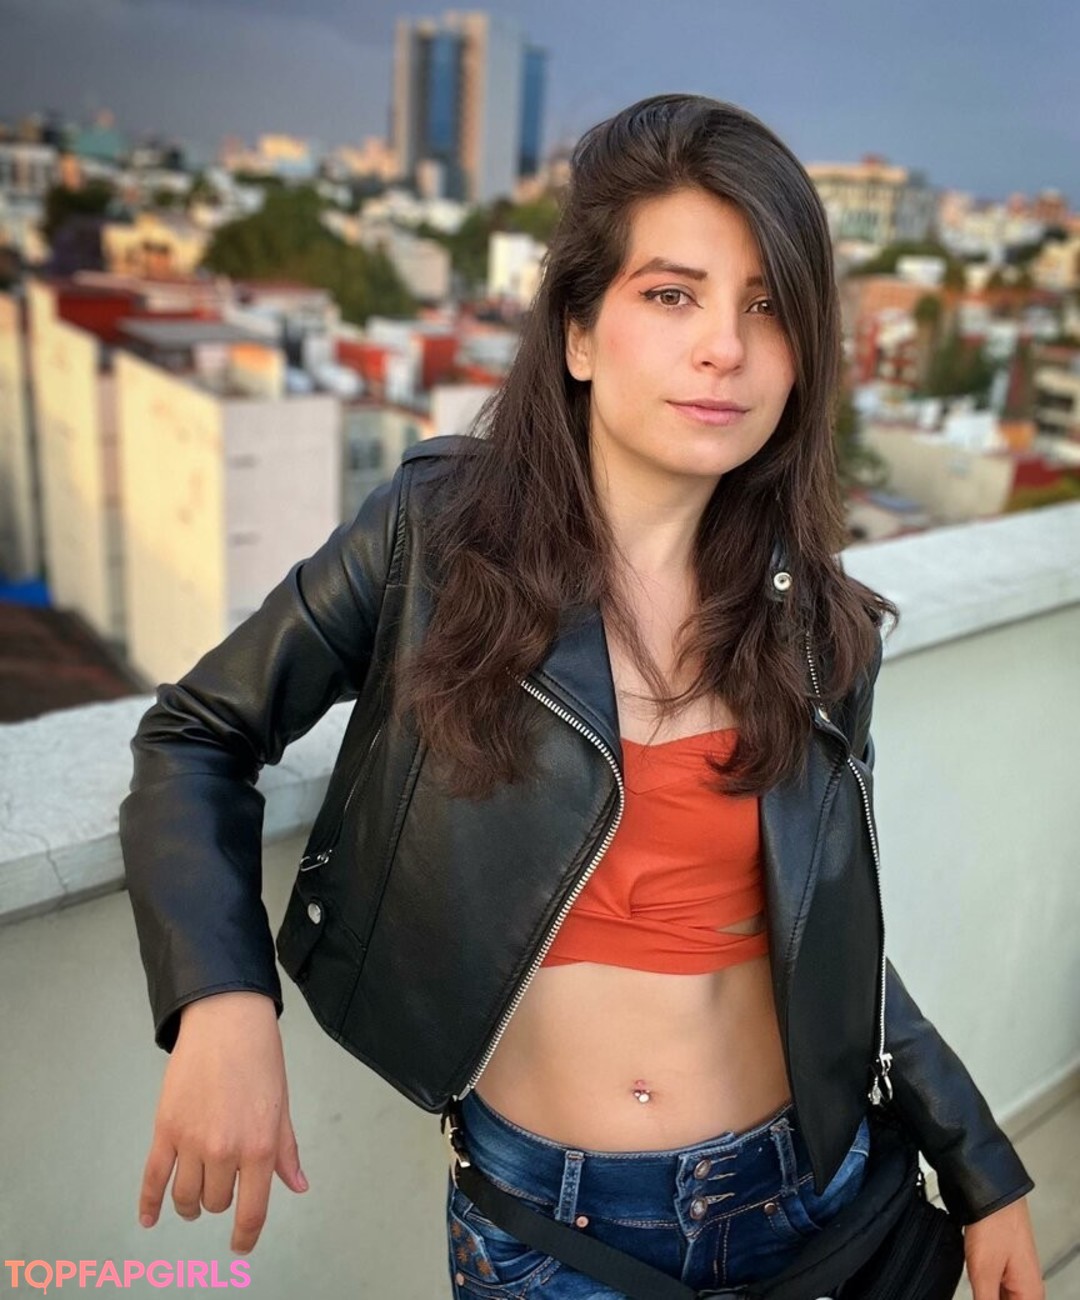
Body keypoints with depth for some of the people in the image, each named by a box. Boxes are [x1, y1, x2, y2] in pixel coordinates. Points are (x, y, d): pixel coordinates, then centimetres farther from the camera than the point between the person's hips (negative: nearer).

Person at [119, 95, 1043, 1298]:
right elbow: (197, 734, -5)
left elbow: (824, 936, 5)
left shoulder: (816, 623, -5)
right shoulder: (438, 534, -14)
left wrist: (981, 1170, 8)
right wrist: (221, 1004, -20)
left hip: (805, 1197, 3)